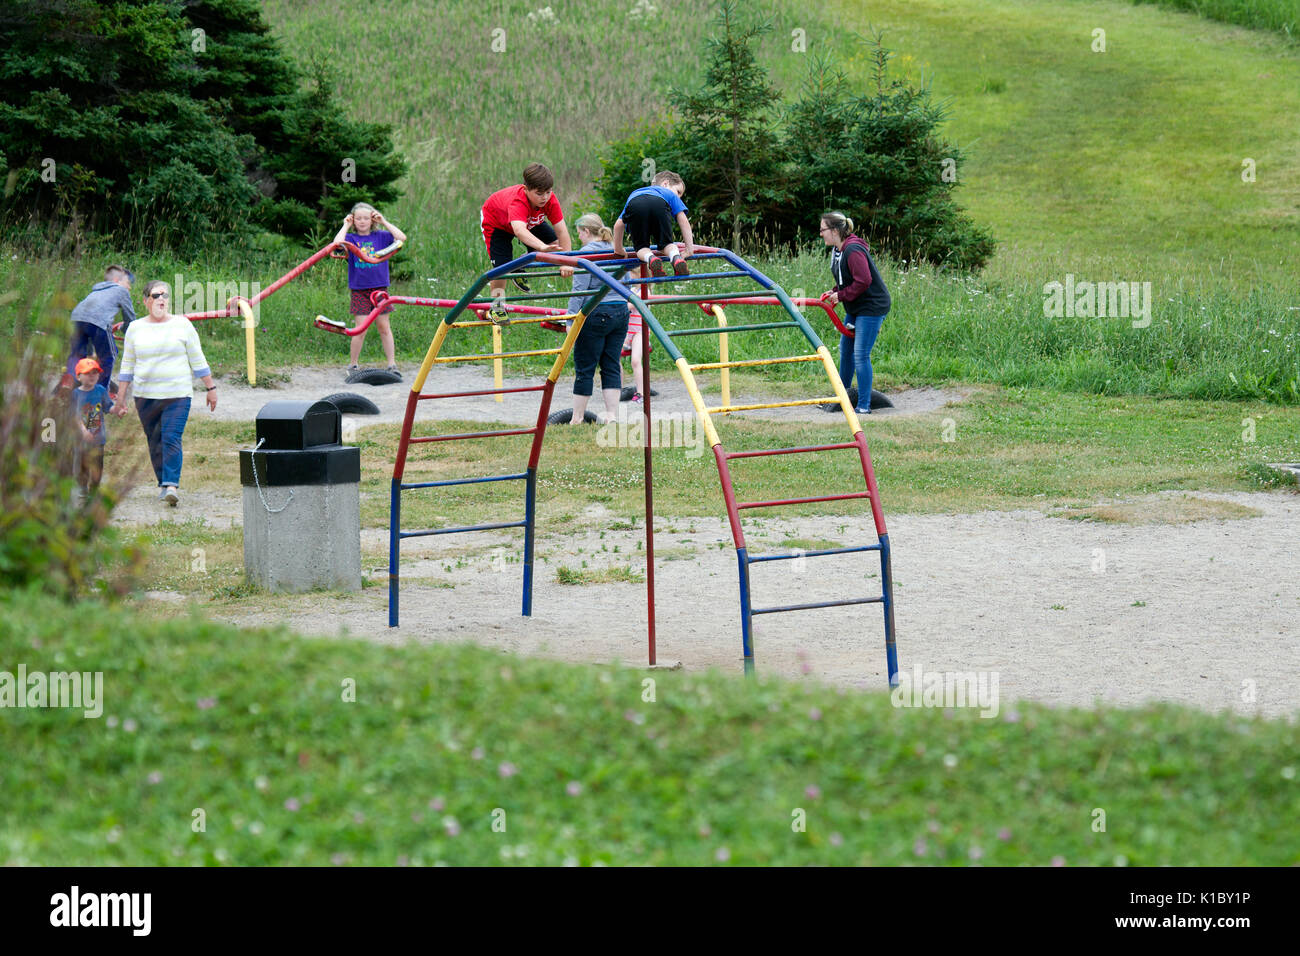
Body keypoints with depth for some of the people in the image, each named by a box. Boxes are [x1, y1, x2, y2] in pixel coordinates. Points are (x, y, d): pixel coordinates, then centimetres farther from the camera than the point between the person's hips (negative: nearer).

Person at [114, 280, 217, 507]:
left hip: (177, 395, -3)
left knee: (172, 439, -15)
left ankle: (171, 486, -22)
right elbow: (127, 366, 13)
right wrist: (121, 397, 10)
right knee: (155, 442, 5)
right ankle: (163, 483, 18)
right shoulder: (135, 329, 8)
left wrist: (211, 388, 6)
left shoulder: (182, 325, 4)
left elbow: (197, 360, 7)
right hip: (145, 396, 3)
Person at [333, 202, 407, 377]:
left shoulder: (380, 236, 6)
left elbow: (402, 238, -6)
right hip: (359, 289, -2)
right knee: (362, 328, -5)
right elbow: (337, 244, -18)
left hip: (379, 287, 2)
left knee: (384, 327, 5)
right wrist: (345, 226, -6)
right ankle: (352, 364, 7)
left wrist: (384, 222, -3)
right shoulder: (351, 238, 2)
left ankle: (392, 364, 8)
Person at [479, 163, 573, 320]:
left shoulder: (550, 200, -32)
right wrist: (543, 247, -81)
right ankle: (496, 308, 5)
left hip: (529, 221, 5)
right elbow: (519, 231, -65)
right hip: (495, 222, -5)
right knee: (501, 266, -17)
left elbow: (561, 231, -32)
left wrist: (566, 262, -42)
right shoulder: (517, 202, -47)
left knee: (555, 242, -11)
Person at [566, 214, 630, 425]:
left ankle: (577, 418, 4)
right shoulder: (615, 251, 13)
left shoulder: (586, 252, -8)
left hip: (595, 314, -7)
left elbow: (579, 289, -13)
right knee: (611, 366, 9)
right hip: (621, 312, 7)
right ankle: (612, 414, 2)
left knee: (584, 369, 0)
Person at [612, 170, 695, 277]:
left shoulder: (634, 193, 48)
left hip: (634, 207, 1)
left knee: (641, 247, 14)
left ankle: (650, 258, -20)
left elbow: (618, 225, 42)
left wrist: (618, 249, 52)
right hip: (659, 204, -1)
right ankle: (676, 257, -19)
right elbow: (683, 221, 30)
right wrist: (689, 249, 31)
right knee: (666, 243, 14)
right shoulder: (670, 194, 41)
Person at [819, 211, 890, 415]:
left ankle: (864, 406, -6)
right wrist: (834, 292, 2)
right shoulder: (839, 249, 9)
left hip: (871, 307, -11)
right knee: (845, 350, 17)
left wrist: (841, 295, -18)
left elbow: (863, 281, -28)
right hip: (854, 308, 11)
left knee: (860, 355, -11)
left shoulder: (853, 251, -23)